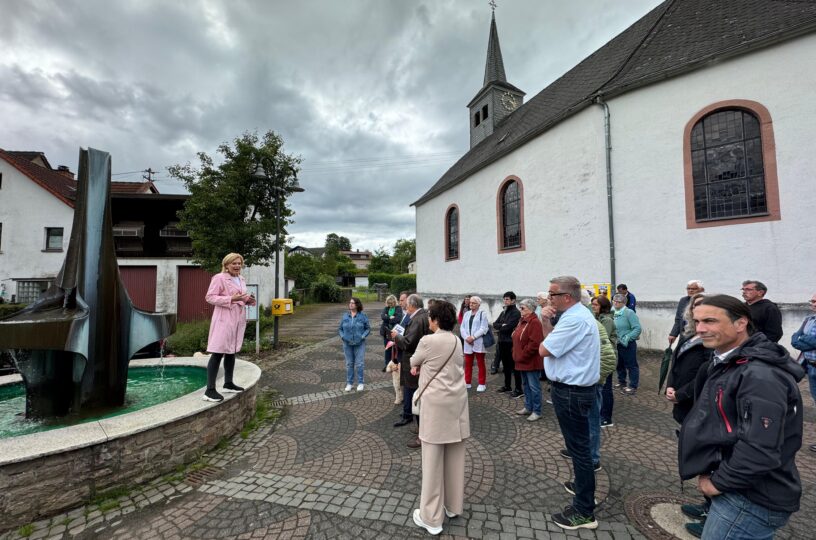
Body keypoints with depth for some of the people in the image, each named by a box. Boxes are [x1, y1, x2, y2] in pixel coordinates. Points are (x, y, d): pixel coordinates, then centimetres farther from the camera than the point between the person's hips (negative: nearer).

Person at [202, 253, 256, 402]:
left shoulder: (241, 279, 14)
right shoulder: (219, 278, -10)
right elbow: (209, 297, -14)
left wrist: (248, 300, 2)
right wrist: (231, 299, -23)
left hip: (238, 318, 8)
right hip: (224, 319, -8)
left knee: (231, 352, 15)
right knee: (218, 353, -9)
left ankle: (228, 383, 26)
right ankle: (209, 390, -4)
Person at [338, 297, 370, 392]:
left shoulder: (363, 316, -4)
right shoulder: (345, 316, 3)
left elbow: (368, 328, 0)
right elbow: (340, 328, 9)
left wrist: (363, 336, -12)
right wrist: (343, 336, -6)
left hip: (359, 344, -2)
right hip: (347, 344, 2)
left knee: (359, 364, 0)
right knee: (349, 364, 10)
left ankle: (360, 383, 16)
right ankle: (349, 383, 22)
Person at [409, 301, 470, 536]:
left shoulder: (428, 341, -14)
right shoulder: (456, 341, 6)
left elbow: (413, 361, 5)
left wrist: (418, 366, 25)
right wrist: (423, 366, 11)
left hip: (437, 403, -7)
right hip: (456, 400, 7)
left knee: (433, 460, 4)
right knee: (455, 456, 17)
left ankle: (431, 517, 16)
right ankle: (453, 505, 33)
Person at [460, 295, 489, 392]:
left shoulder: (482, 314, -3)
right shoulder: (466, 314, 12)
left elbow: (484, 328, -12)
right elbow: (462, 327, 7)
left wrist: (473, 337, -18)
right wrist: (466, 337, -10)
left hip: (478, 343, -5)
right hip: (467, 342, 5)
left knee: (480, 363, 4)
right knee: (468, 363, 12)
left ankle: (482, 384, 14)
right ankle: (467, 382, 23)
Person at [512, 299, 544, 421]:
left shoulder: (535, 322, -18)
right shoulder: (522, 321, 12)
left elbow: (534, 344, -24)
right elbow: (517, 339, 20)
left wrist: (522, 356, -19)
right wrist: (516, 354, 10)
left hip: (531, 361, -10)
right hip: (522, 360, 10)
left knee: (534, 386, 1)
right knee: (526, 385, 18)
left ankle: (537, 411, 12)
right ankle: (528, 407, 29)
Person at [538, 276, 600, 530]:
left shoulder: (574, 319, -25)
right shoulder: (577, 314, 9)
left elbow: (544, 349, -23)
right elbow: (555, 342, 11)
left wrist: (548, 327, -5)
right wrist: (546, 322, -5)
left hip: (571, 392, -10)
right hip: (573, 388, 10)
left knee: (579, 447, 2)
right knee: (578, 444, 25)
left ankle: (584, 511, 16)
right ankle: (583, 484, 45)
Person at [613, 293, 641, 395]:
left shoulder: (629, 313, -15)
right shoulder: (613, 313, 2)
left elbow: (637, 328, -18)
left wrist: (627, 338, -22)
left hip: (628, 344, -7)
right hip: (617, 344, 7)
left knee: (631, 365, 5)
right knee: (619, 364, 19)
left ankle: (633, 386, 15)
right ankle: (621, 382, 35)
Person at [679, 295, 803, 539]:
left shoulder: (760, 375, -25)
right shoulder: (729, 362, 7)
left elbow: (761, 451, -30)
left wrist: (719, 482, -18)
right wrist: (711, 471, 9)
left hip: (753, 500, -9)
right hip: (737, 489, 9)